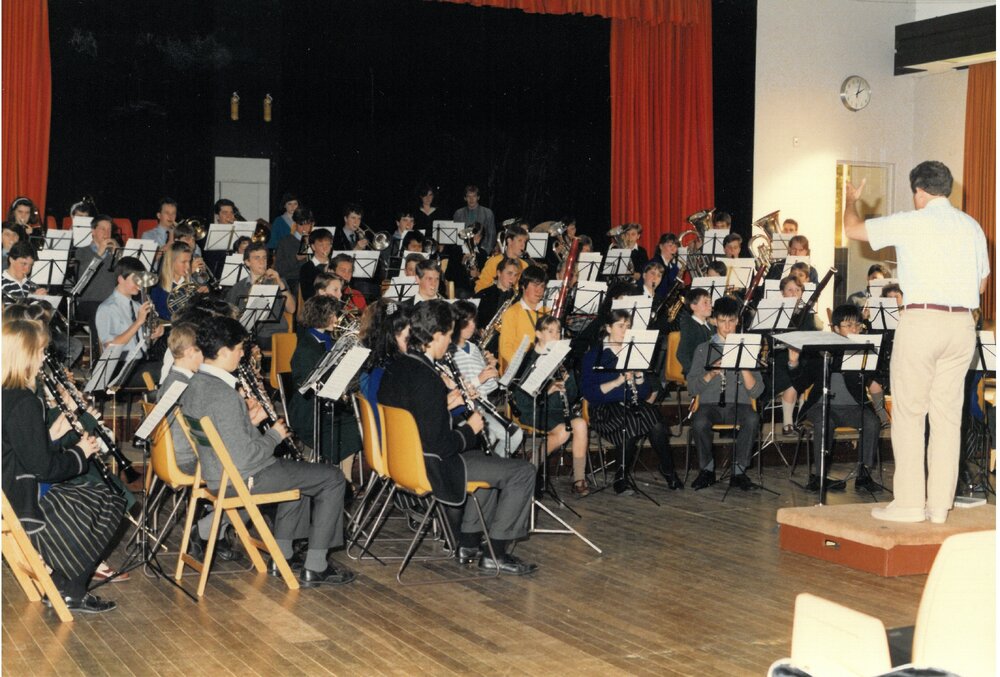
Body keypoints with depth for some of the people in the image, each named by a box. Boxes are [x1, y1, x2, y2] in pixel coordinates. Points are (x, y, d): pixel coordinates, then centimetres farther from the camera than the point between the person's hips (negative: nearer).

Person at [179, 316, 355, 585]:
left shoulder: (195, 385, 2)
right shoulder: (224, 395, -28)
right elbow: (245, 456, -28)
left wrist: (249, 420, 3)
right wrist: (275, 435, -12)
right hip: (243, 479, -10)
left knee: (297, 469, 33)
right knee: (333, 478, 0)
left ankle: (283, 555, 33)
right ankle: (315, 567, 6)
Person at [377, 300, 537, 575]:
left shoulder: (395, 367, 2)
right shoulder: (427, 378, -26)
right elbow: (440, 446, -25)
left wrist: (446, 404, 8)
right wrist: (470, 429, -9)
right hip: (432, 469, -10)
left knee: (488, 460, 31)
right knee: (523, 472, -4)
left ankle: (468, 542, 31)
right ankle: (495, 554, 5)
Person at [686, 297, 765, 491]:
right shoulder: (703, 349, 15)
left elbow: (756, 391, 4)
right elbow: (692, 389, 6)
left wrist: (743, 366, -10)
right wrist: (711, 374, -10)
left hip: (739, 404, 0)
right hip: (710, 404, 0)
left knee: (752, 420, -35)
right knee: (699, 423, -34)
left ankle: (738, 471, -19)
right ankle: (707, 469, -10)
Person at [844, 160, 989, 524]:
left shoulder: (910, 222, -3)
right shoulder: (972, 227, 13)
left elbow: (853, 229, 6)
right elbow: (981, 282, 19)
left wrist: (850, 199, 26)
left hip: (922, 319, -5)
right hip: (963, 323, 5)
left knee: (909, 412, 0)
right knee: (948, 415, 7)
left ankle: (909, 501, 0)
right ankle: (940, 504, 9)